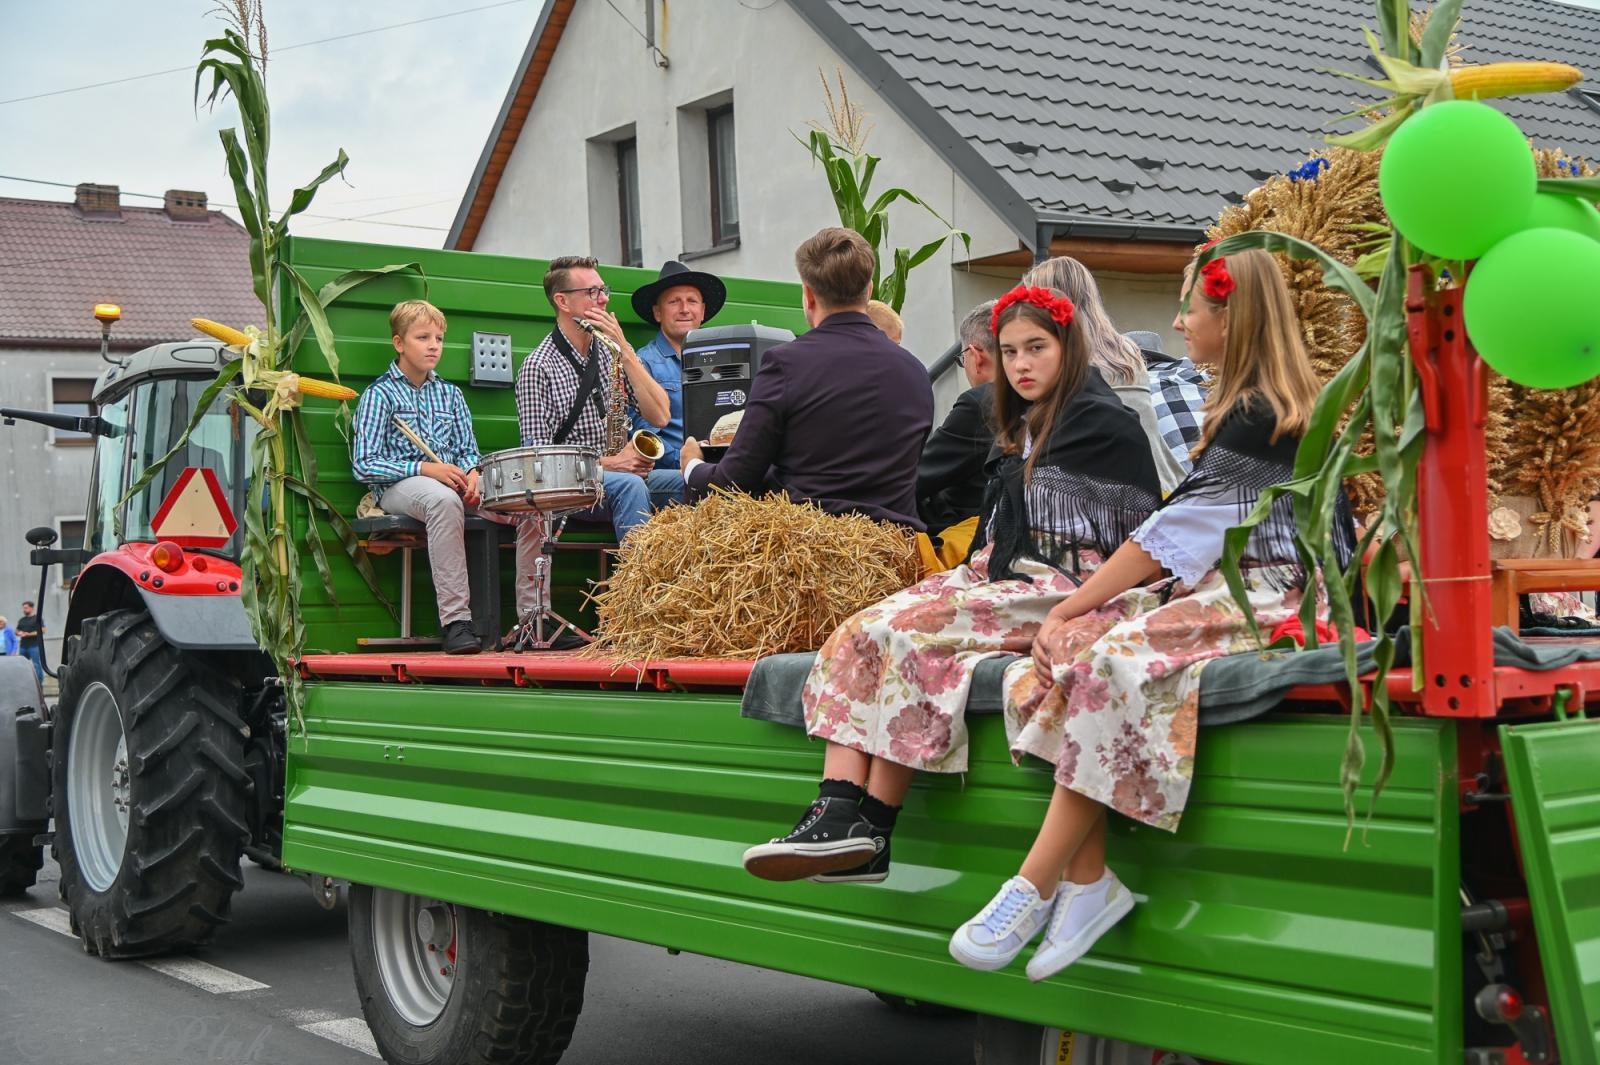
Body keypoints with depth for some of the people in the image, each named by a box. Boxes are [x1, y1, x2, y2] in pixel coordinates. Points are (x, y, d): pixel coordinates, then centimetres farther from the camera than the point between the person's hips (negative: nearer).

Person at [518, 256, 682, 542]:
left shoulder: (611, 352, 11)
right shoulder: (538, 367, -5)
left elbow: (660, 416, -1)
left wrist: (624, 350, -7)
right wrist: (609, 463, -19)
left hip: (622, 474, 5)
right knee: (630, 485, -35)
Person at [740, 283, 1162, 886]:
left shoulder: (1104, 422, -2)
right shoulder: (1027, 426, 23)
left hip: (1065, 592, -8)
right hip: (1009, 581, 8)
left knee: (912, 632, -27)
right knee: (861, 632, -15)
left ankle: (869, 833, -23)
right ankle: (837, 808, -30)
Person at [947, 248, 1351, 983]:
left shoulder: (1258, 421, -13)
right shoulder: (1248, 407, 20)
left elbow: (1174, 534, -16)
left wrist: (1071, 605, -11)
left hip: (1256, 597, -9)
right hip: (1215, 586, 10)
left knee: (1108, 663, -30)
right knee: (1063, 651, -13)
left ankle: (1034, 888, -26)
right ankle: (1089, 878, -19)